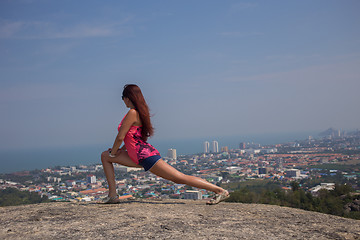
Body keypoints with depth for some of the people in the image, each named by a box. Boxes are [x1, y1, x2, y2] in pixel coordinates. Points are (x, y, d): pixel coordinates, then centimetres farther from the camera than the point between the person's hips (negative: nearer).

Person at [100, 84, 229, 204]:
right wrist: (121, 150, 20)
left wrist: (113, 152, 3)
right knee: (105, 156, 15)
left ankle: (220, 191, -5)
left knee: (181, 178, -9)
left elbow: (120, 137, -14)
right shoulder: (140, 111, 16)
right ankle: (113, 195, 12)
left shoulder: (132, 113, -14)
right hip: (139, 157, 11)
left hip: (146, 156, -11)